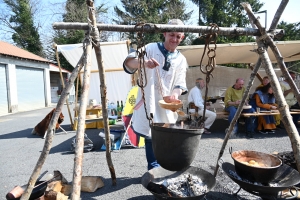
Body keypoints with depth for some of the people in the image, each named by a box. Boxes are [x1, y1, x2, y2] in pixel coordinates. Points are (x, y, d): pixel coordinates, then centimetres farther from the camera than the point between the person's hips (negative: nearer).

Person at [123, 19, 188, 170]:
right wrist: (143, 62, -34)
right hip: (148, 105, -3)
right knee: (150, 137, 1)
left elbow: (180, 83, 3)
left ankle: (154, 169, 29)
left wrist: (175, 93, -20)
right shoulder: (150, 48, 0)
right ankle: (154, 169, 21)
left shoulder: (181, 60, 10)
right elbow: (128, 62, -12)